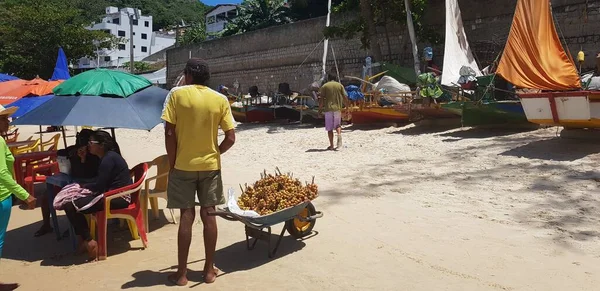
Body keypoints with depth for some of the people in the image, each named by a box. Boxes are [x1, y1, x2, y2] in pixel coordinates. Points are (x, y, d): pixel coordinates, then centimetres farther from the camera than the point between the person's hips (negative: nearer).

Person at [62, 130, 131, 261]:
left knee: (70, 207, -17)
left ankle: (89, 241, -10)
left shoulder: (109, 159, -14)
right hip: (114, 195, 11)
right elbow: (102, 184, 19)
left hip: (119, 198, -11)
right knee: (75, 202, 13)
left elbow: (99, 186, -16)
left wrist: (83, 187, 3)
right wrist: (84, 187, 6)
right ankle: (84, 238, 10)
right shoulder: (108, 157, 17)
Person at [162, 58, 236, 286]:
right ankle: (209, 269, 17)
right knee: (208, 215, 9)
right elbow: (230, 138, -4)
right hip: (210, 166, 2)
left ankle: (181, 273, 11)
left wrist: (172, 162, 0)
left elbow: (169, 133, -10)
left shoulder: (177, 94, -7)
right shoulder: (220, 100, -1)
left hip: (183, 166, -2)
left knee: (187, 217, 3)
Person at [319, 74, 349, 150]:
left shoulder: (324, 86, 4)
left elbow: (321, 99, -3)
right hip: (337, 108, 2)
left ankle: (331, 145, 3)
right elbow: (345, 97, 2)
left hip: (328, 109, -2)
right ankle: (339, 135, -13)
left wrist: (320, 109, 2)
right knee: (337, 125, 18)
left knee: (329, 128, 4)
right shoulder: (340, 85, 8)